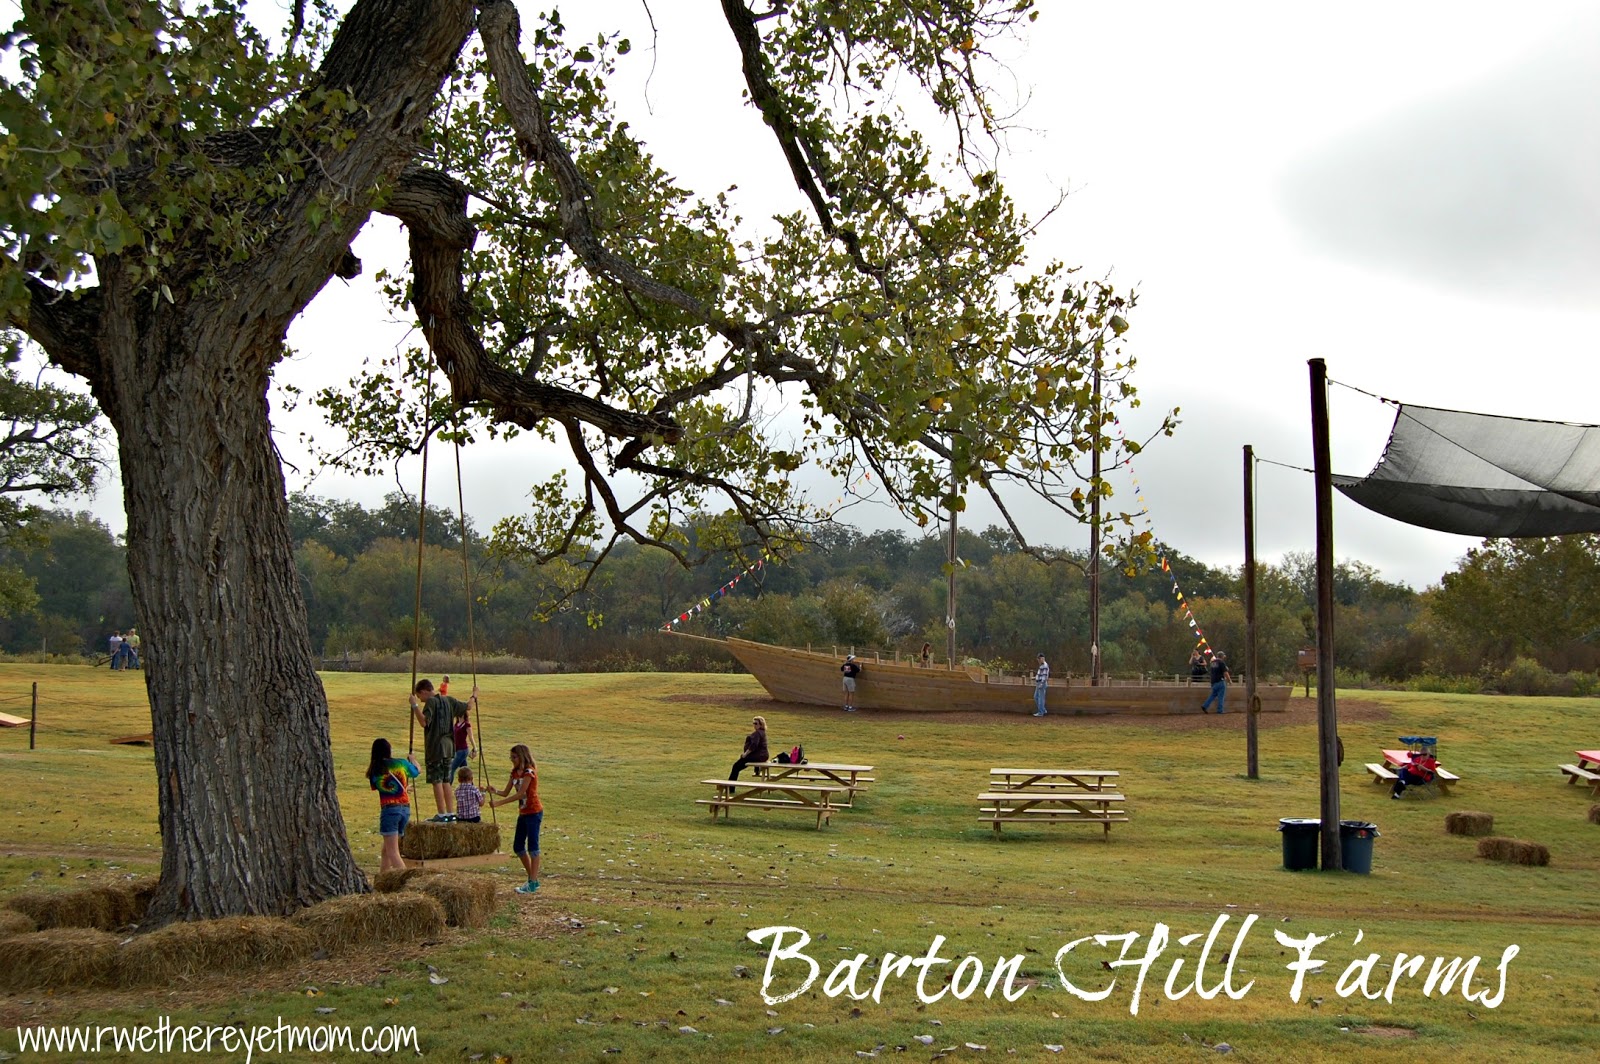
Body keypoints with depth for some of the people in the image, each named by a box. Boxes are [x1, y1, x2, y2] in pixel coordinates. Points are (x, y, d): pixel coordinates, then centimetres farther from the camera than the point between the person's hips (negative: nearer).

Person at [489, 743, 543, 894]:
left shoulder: (529, 772, -16)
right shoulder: (515, 772, 9)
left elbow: (519, 794, -22)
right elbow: (506, 792, 7)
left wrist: (499, 803, -25)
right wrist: (495, 791, -14)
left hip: (533, 813, -9)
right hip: (523, 813, 9)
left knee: (532, 847, -6)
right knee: (518, 847, 12)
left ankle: (533, 883, -2)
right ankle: (532, 879, 22)